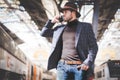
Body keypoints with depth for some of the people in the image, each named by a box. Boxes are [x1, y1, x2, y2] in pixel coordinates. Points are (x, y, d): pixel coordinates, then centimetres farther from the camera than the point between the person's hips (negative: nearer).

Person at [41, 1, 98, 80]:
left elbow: (93, 47, 2)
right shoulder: (60, 28, 17)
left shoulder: (86, 27, 6)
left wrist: (88, 63, -12)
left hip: (79, 66, -3)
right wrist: (51, 22, 10)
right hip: (62, 65, 3)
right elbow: (44, 33, 25)